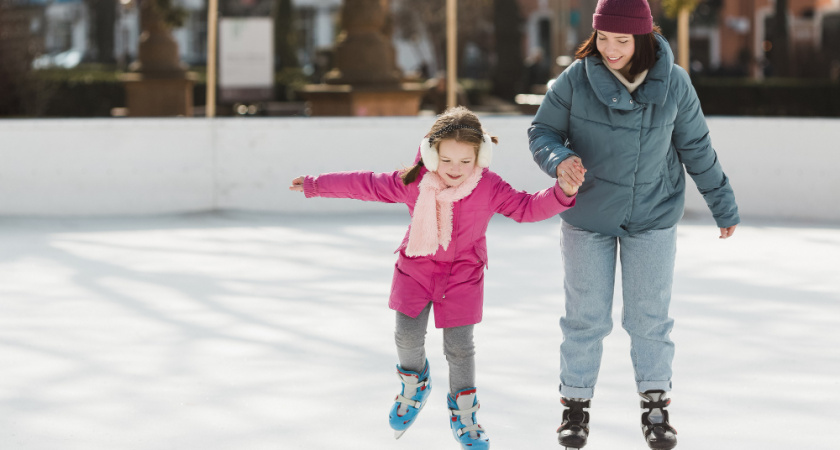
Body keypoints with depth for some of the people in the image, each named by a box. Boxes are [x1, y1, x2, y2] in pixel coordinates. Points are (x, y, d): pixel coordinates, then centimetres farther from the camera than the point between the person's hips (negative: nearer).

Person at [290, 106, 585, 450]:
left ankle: (464, 416, 18)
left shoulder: (490, 189, -18)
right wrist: (316, 186, 3)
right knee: (408, 336, -4)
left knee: (459, 347, -2)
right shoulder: (412, 182, -15)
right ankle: (414, 384, 31)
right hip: (416, 267, 1)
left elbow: (527, 207, -14)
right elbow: (366, 185, -4)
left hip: (462, 275, -1)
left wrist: (563, 192, -32)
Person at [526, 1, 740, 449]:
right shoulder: (576, 79, -18)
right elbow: (541, 131, -7)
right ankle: (575, 404, 22)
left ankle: (656, 405, 22)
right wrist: (559, 159, -29)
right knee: (585, 316, 7)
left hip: (652, 217, 1)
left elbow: (696, 148, -1)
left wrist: (723, 206, 8)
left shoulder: (673, 83, -13)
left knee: (649, 315, 7)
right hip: (588, 215, -1)